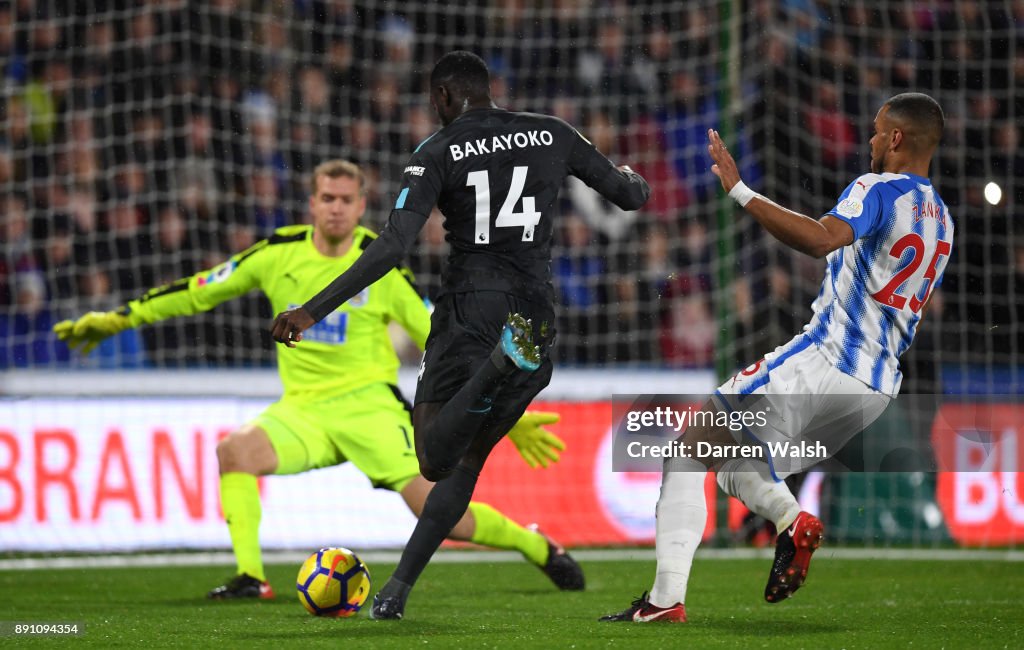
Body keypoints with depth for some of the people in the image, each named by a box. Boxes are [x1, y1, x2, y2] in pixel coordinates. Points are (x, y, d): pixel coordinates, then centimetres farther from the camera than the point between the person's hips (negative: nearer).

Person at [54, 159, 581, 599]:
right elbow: (199, 290, 8)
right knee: (233, 452, -26)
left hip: (369, 404, -3)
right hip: (304, 408, 3)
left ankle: (541, 548, 8)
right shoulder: (280, 254, -1)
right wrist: (118, 318, 8)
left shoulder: (381, 264, -6)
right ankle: (250, 577, -22)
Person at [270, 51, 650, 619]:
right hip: (536, 312, 4)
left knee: (436, 460, -9)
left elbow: (391, 247, -14)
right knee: (467, 461, 16)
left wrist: (314, 310, -11)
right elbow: (628, 194, 16)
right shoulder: (551, 135, 7)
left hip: (468, 310, -4)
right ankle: (397, 588, 11)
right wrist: (635, 183, 43)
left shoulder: (437, 154, -2)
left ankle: (503, 363, -35)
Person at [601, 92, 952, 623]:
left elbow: (823, 239, -31)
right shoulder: (942, 222, 17)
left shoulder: (879, 191, -10)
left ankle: (667, 597, -12)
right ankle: (791, 518, -7)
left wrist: (740, 192, -29)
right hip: (878, 388, 8)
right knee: (734, 463, 24)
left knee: (688, 452, -1)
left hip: (818, 363, -8)